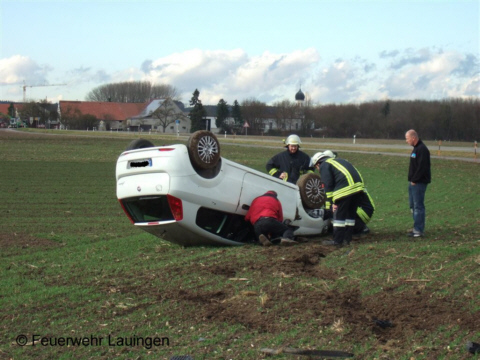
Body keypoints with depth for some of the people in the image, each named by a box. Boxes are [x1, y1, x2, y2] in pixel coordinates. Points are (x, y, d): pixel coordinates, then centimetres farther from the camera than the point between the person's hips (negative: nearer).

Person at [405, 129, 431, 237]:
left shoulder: (422, 149, -17)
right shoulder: (416, 148, 16)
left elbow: (422, 167, -22)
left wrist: (414, 180, -18)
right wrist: (411, 180, 14)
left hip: (419, 183, -11)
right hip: (414, 182, 11)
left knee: (418, 206, -8)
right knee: (413, 205, 15)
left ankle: (418, 230, -6)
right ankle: (418, 227, 23)